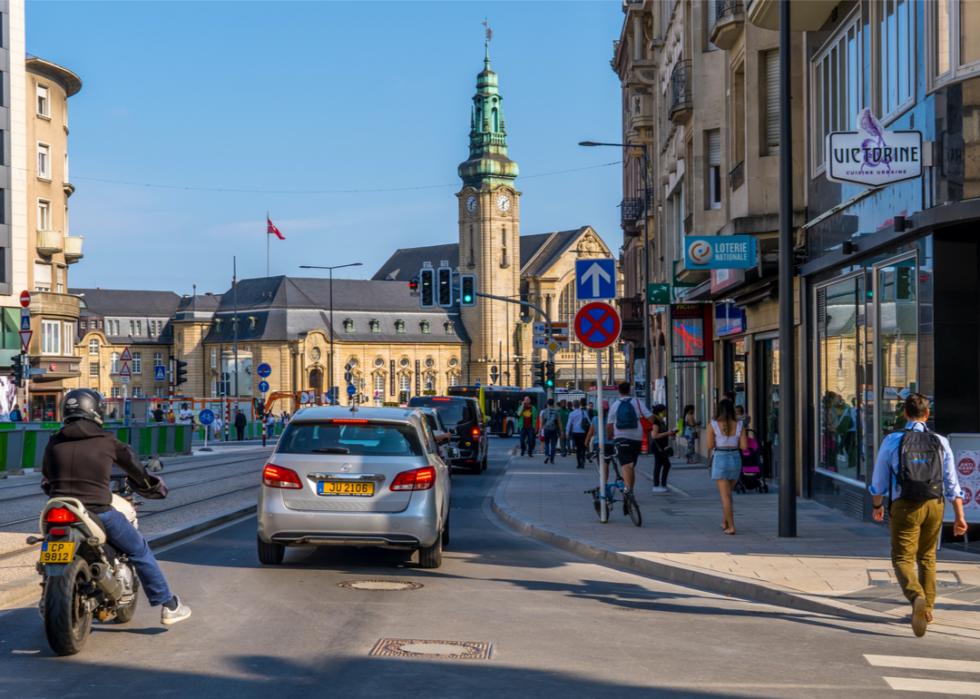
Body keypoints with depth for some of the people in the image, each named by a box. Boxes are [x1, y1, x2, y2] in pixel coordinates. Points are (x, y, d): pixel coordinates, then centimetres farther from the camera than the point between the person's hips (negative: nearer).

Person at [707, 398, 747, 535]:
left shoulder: (714, 425, -9)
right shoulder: (738, 425, -1)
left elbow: (710, 446, -8)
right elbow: (744, 446, -3)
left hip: (720, 460, -3)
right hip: (735, 459, 4)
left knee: (725, 495, -1)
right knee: (728, 492, 22)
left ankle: (731, 527, -8)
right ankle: (725, 522, 28)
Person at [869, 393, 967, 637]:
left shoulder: (892, 441, -3)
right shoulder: (940, 443, 2)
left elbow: (878, 482, 3)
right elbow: (952, 482, 0)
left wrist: (877, 506, 20)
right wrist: (959, 516, 4)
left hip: (905, 506, -3)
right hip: (934, 505, 3)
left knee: (903, 559, 0)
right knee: (927, 557, 21)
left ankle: (917, 597, -28)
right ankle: (927, 607, 25)